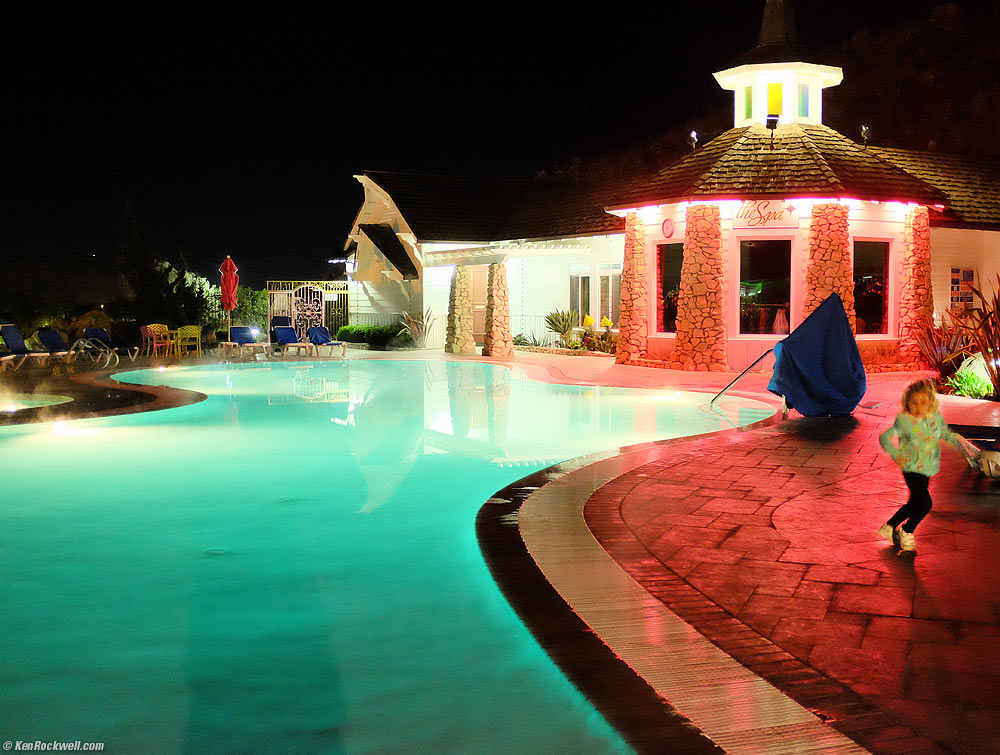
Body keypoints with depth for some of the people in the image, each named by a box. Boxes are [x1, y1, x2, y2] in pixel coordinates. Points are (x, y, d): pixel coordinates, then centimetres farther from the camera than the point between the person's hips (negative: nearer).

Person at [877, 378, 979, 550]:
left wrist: (959, 441, -2)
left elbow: (946, 433, 16)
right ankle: (907, 532, 10)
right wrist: (895, 454, -31)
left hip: (927, 469, 6)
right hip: (912, 468, -6)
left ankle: (889, 527, 34)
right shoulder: (904, 421, -15)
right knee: (925, 503, -14)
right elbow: (885, 437, -15)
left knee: (915, 503, 16)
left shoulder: (936, 418, -1)